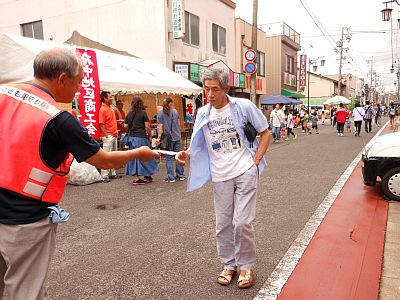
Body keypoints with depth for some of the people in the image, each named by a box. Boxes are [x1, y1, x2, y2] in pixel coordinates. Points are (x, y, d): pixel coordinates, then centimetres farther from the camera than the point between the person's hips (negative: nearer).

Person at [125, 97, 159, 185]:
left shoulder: (129, 114, 6)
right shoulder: (143, 113, -6)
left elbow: (126, 126, 8)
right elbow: (147, 127, -9)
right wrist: (149, 136, 3)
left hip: (131, 137, 4)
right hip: (141, 137, -4)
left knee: (133, 157, 9)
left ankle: (135, 178, 10)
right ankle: (147, 176, 16)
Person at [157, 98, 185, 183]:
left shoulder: (160, 113, -4)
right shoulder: (175, 111, 5)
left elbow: (161, 126, -9)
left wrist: (159, 137, -9)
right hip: (177, 137, 3)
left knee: (169, 158, 3)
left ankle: (171, 178, 4)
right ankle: (181, 175, 18)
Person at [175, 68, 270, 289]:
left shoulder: (244, 106, -7)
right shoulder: (203, 114, 2)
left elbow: (265, 132, 3)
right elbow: (198, 146, 7)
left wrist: (256, 161, -5)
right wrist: (186, 154, -14)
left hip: (245, 173, -3)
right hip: (220, 176, 3)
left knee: (242, 222, -3)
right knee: (223, 223, 9)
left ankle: (246, 266, 21)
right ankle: (229, 264, 31)